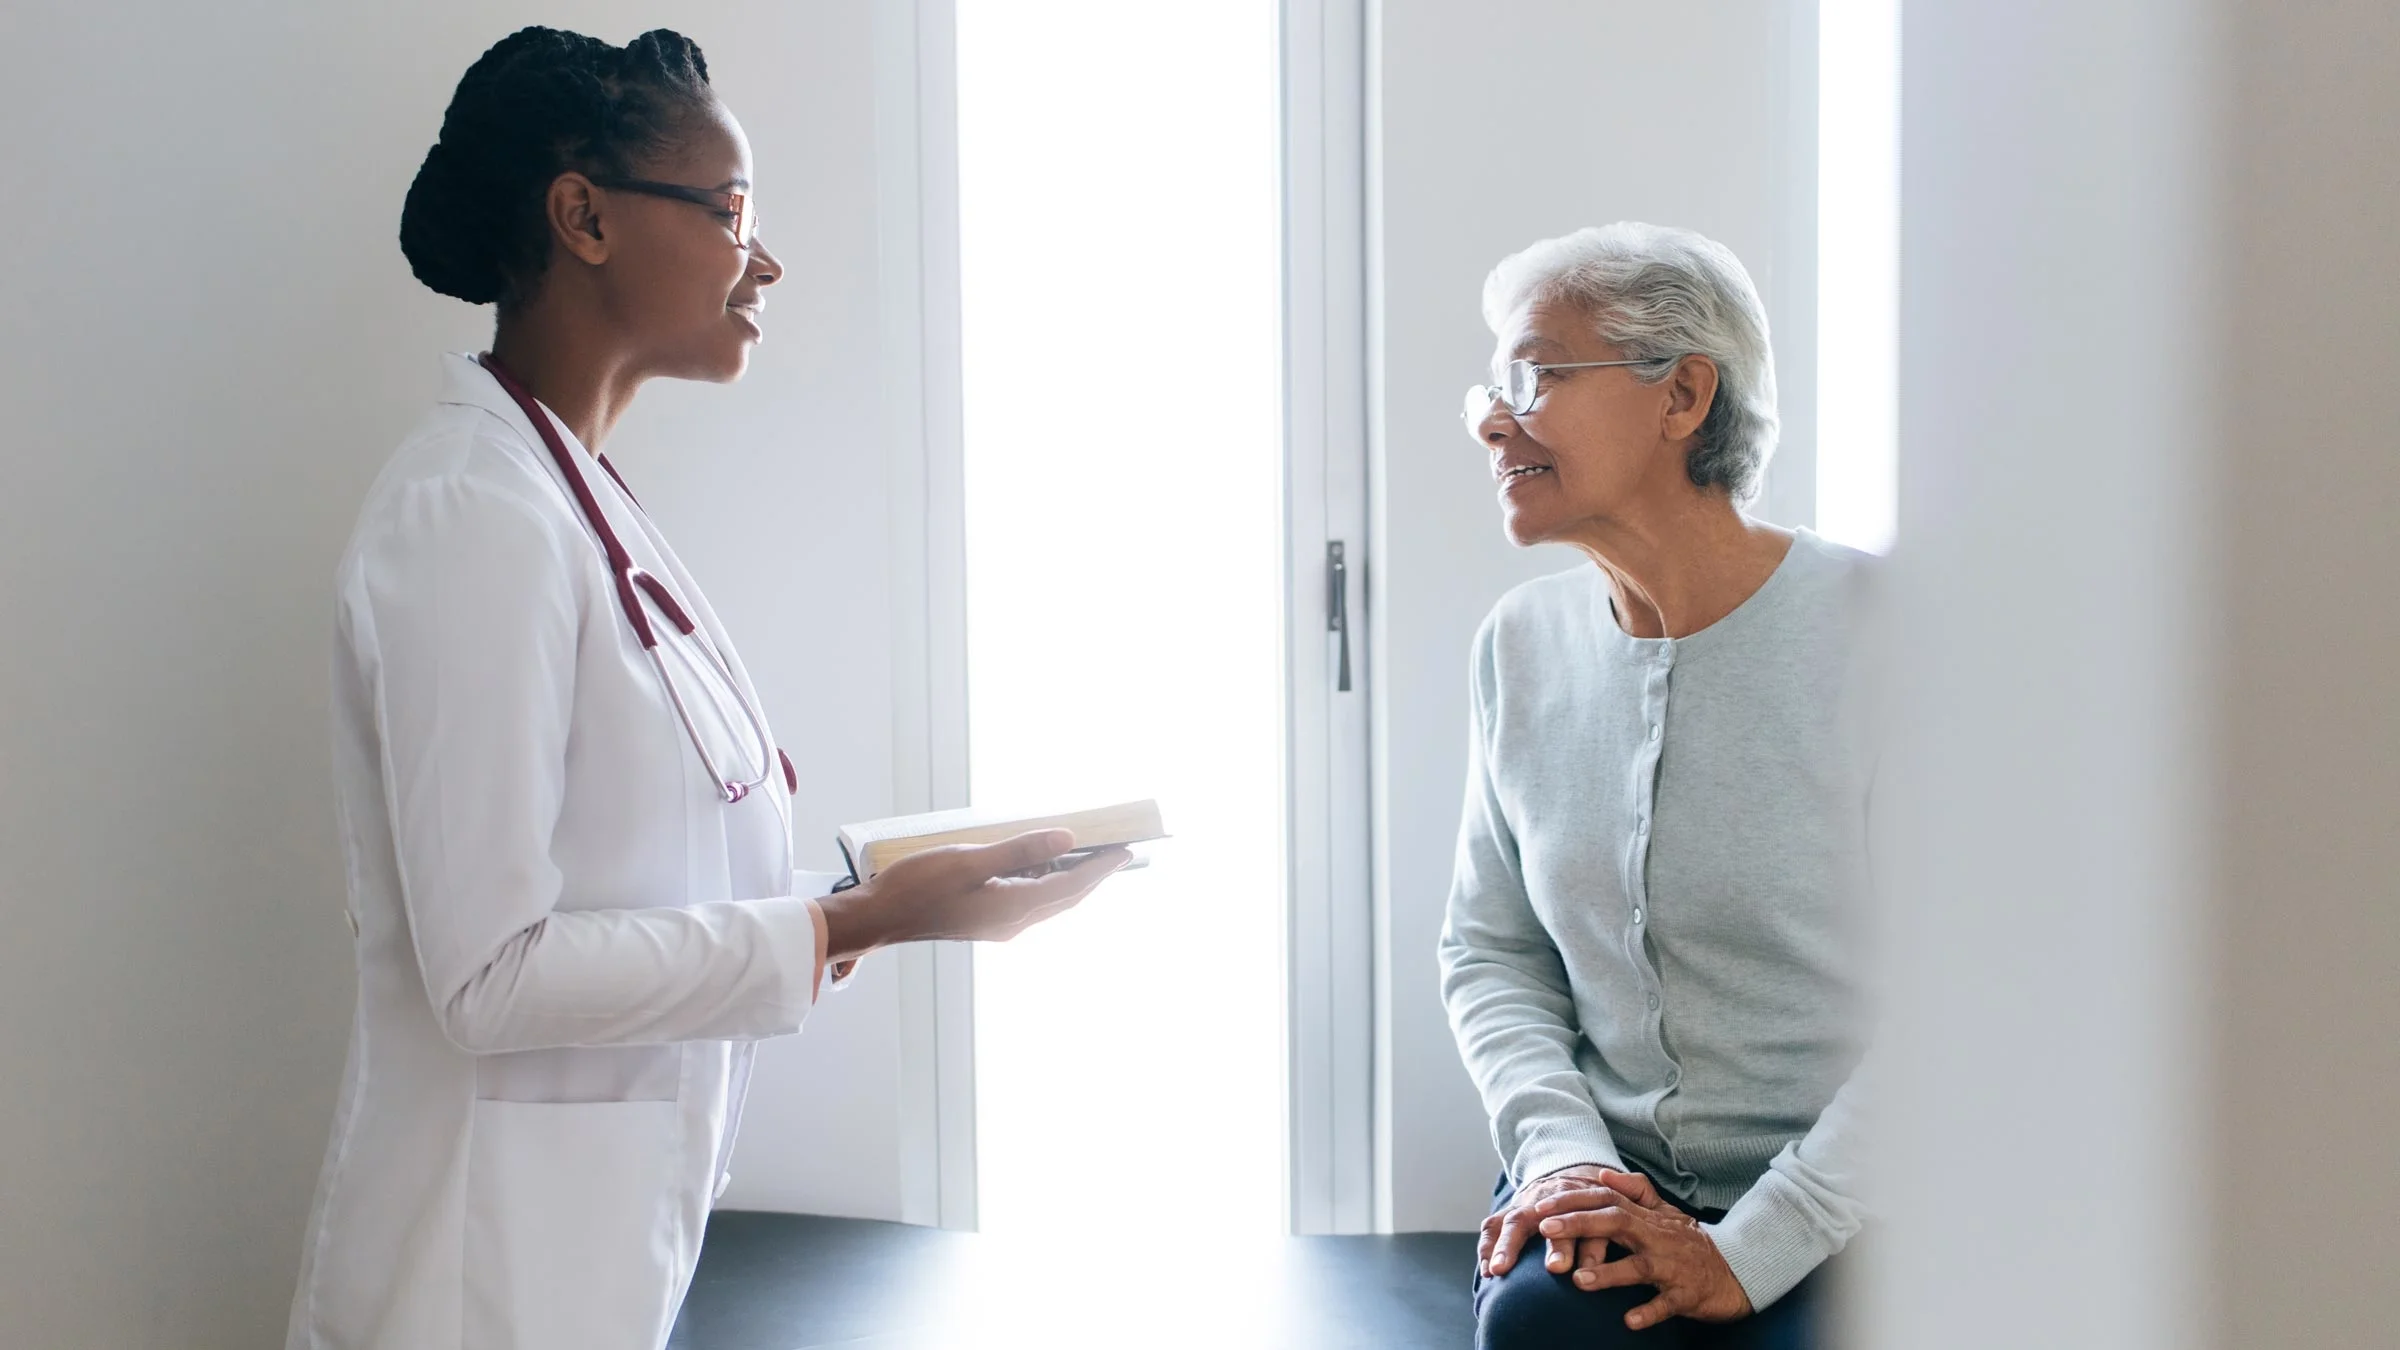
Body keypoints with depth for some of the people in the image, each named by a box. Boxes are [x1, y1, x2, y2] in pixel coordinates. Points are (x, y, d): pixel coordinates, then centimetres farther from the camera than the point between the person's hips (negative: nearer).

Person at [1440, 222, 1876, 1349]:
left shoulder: (1876, 632, -11)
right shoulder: (1523, 644, 7)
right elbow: (1487, 950, 11)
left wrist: (1750, 1250, -17)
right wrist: (1561, 1149, -7)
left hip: (1835, 1215, -4)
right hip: (1608, 1179, 4)